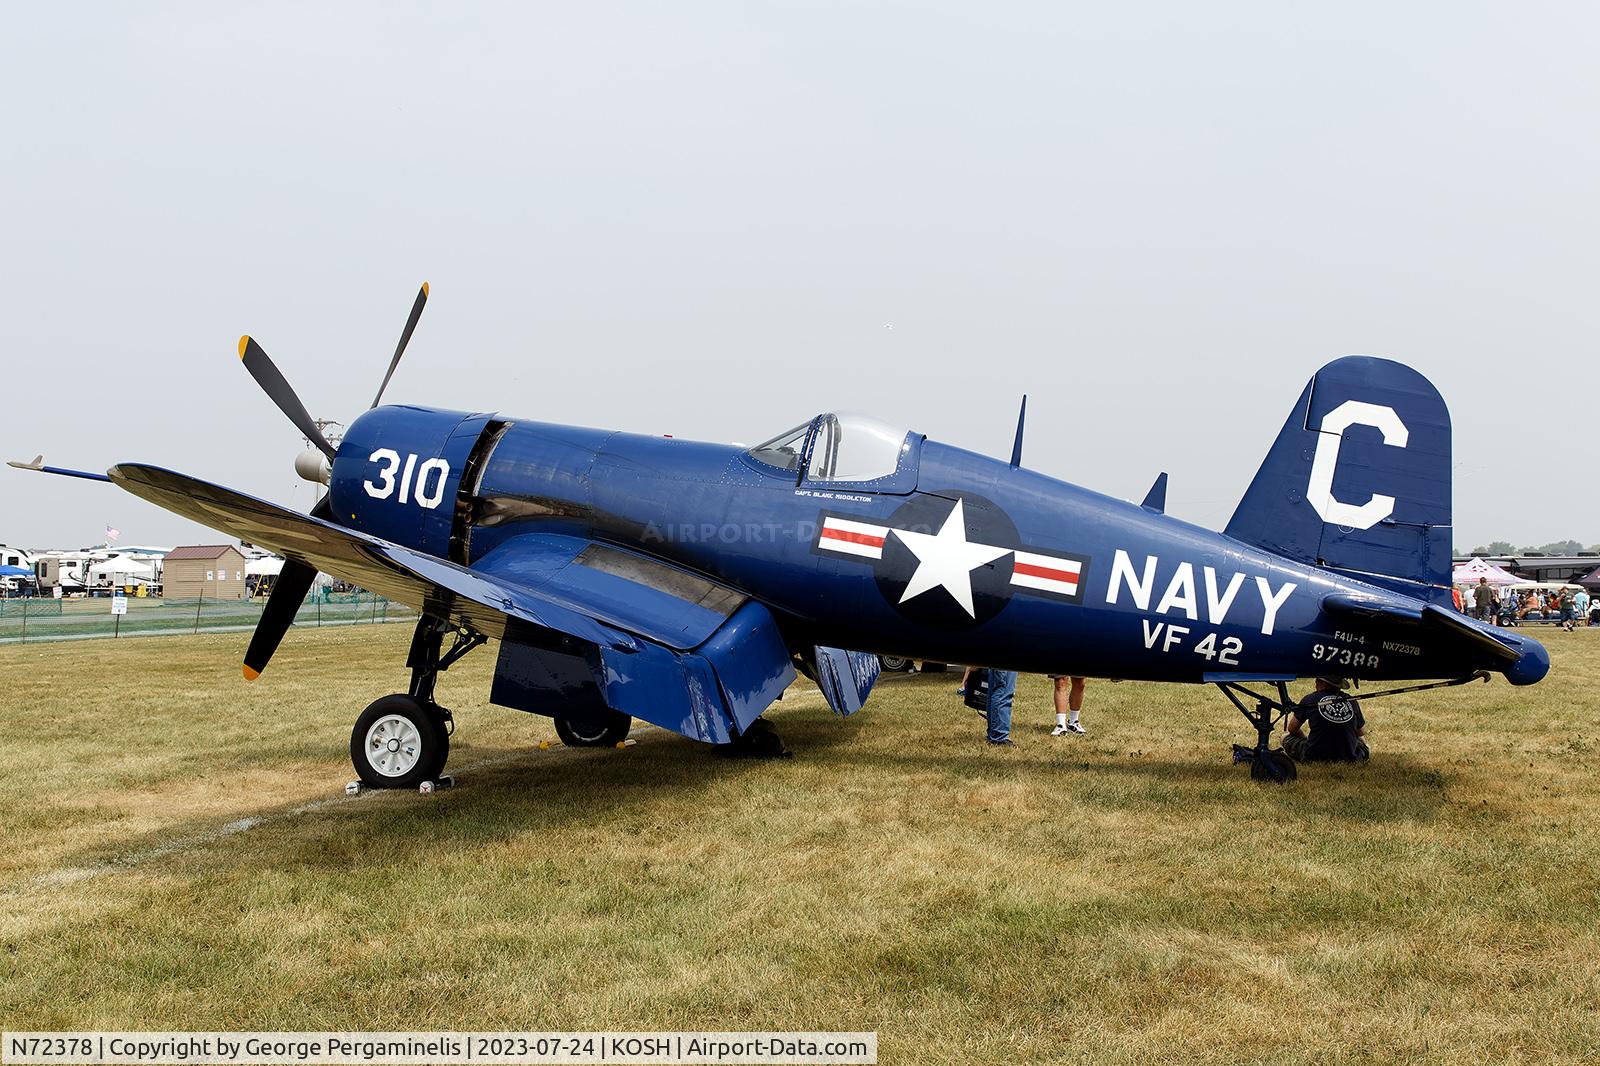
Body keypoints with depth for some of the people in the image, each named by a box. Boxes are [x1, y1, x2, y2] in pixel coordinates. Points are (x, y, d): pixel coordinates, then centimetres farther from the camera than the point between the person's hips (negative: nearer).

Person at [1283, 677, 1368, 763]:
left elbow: (1291, 729, 7)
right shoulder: (1351, 701, 4)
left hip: (1315, 759, -3)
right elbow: (1362, 732, 19)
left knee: (1286, 736, 21)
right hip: (1349, 760, 3)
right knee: (1361, 741, 37)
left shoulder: (1310, 699, -2)